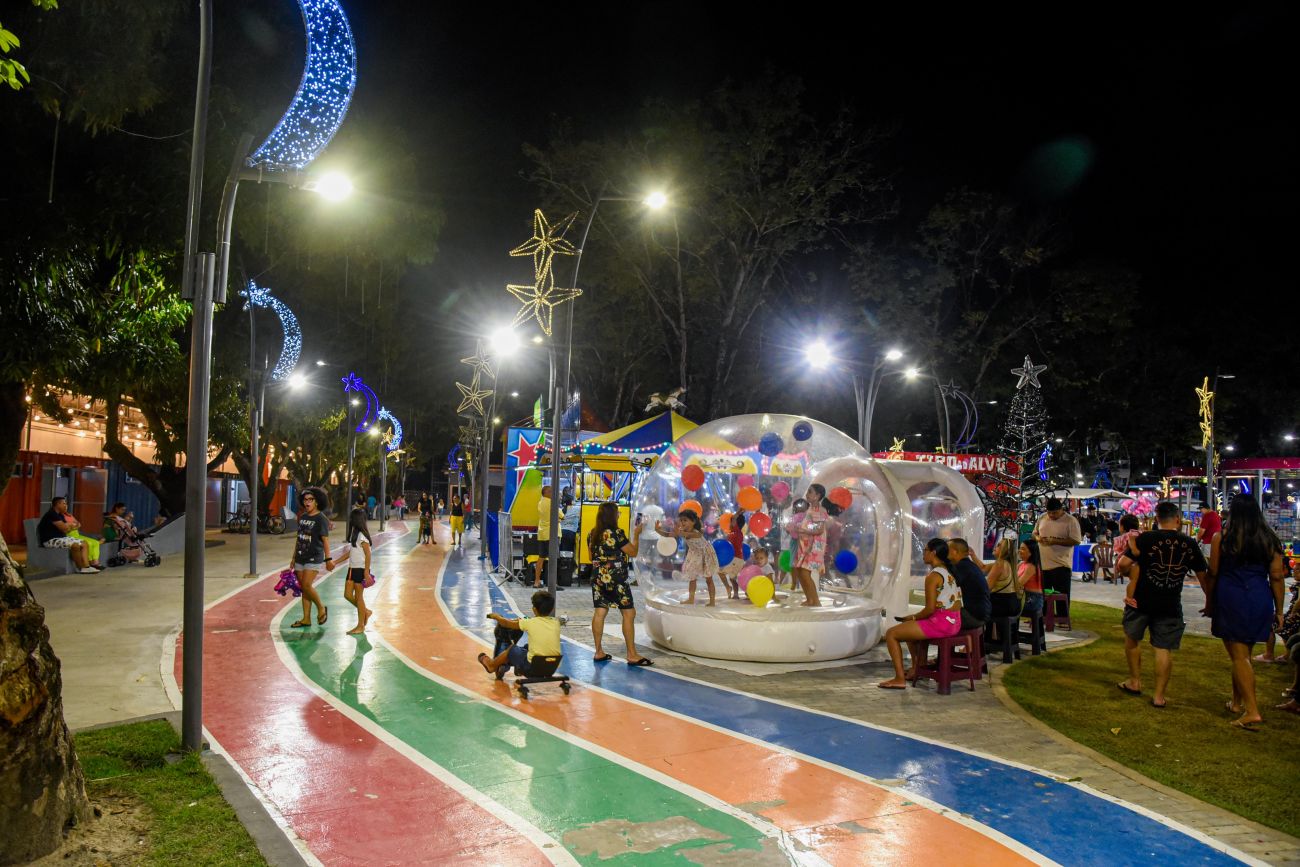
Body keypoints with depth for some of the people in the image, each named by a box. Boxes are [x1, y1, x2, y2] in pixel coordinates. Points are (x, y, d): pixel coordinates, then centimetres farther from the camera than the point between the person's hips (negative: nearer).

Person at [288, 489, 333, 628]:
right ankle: (306, 619, 13)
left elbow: (325, 540, -13)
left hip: (314, 558, -7)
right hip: (300, 558, 7)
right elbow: (299, 538, 18)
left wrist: (328, 559, -19)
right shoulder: (303, 517, 12)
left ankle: (321, 608, 5)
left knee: (306, 585, -17)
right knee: (303, 588, 8)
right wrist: (294, 557, 19)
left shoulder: (321, 519, -9)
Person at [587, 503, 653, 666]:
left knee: (599, 613, 8)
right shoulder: (617, 533, -14)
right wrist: (636, 534, 4)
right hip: (616, 579, -7)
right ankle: (632, 655, 0)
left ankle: (599, 653, 11)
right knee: (629, 613, -1)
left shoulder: (592, 534, 6)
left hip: (598, 578, 7)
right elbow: (633, 552, -7)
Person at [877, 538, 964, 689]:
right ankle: (916, 670, 34)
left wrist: (913, 617, -1)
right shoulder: (950, 572, 12)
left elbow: (930, 609, -19)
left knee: (891, 634, -3)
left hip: (940, 623, -10)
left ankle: (899, 679, -4)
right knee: (909, 627, 31)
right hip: (954, 622, 10)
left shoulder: (933, 576, -16)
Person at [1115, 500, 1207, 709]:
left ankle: (1135, 682, 28)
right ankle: (1159, 695, 11)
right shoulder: (1190, 544, 1)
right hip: (1171, 605, 1)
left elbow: (1123, 564, -12)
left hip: (1141, 600, -1)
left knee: (1132, 638, 20)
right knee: (1164, 648, 7)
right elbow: (1203, 577, 6)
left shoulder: (1146, 539, -8)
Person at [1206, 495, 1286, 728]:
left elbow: (1213, 574, 0)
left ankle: (1252, 710, -9)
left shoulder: (1221, 537, -4)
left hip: (1230, 600, -4)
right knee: (1243, 654, 17)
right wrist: (1279, 611, 11)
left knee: (1239, 656, -1)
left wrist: (1210, 603, 11)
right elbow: (1277, 576, 4)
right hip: (1260, 601, 4)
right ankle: (1237, 702, 28)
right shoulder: (1269, 539, 4)